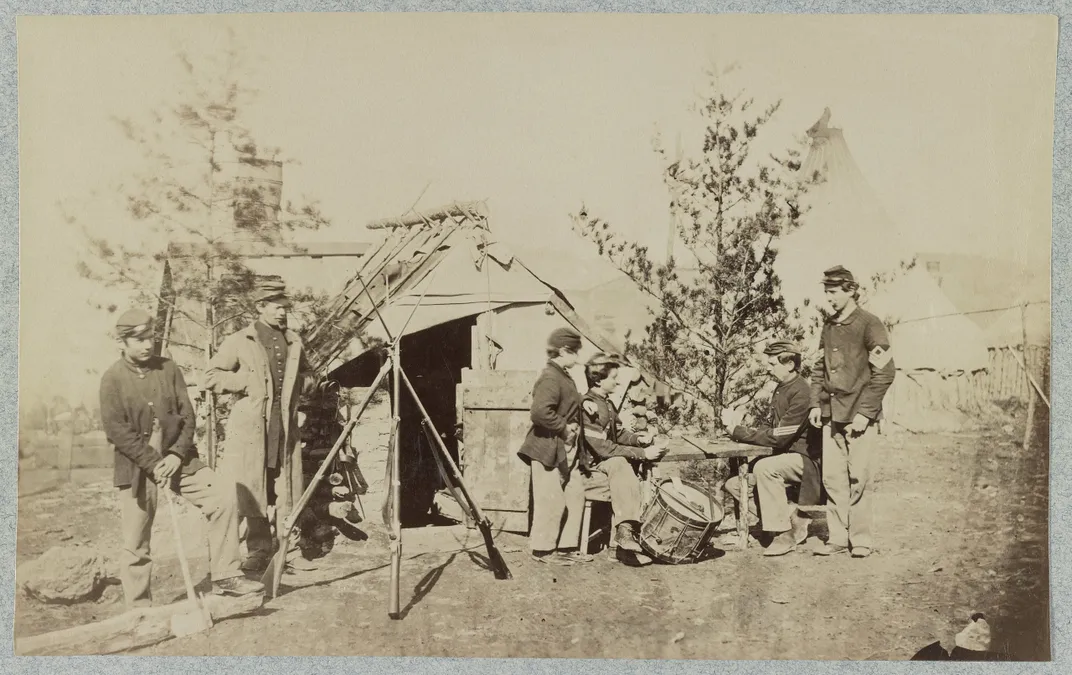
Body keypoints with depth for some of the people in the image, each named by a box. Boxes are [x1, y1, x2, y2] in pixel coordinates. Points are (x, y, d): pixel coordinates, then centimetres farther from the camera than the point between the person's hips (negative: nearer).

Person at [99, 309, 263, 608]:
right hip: (136, 467, -3)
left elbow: (187, 415, 4)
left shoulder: (168, 368, 5)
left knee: (223, 495, -13)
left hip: (175, 458, 3)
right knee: (135, 544, 3)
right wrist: (153, 463, -16)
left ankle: (224, 575, -4)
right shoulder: (113, 378, -4)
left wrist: (177, 455, -10)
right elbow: (116, 431, -10)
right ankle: (139, 609, 19)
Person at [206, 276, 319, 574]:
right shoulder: (239, 342, -1)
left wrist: (298, 383, 3)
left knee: (288, 495, 5)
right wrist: (246, 381, -11)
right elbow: (211, 376, -2)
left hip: (286, 429, 4)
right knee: (252, 493, 1)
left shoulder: (294, 342, 12)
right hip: (251, 429, -3)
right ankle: (259, 552, 13)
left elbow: (308, 378, 24)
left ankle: (290, 551, 13)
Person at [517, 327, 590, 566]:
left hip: (564, 449, 10)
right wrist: (563, 428, -19)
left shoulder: (563, 377, 15)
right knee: (551, 501, -3)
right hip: (548, 448, -10)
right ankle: (543, 549, 9)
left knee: (575, 495, 13)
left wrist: (572, 426, 8)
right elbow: (540, 411, -31)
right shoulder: (550, 378, -17)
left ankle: (567, 547, 22)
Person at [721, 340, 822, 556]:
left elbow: (779, 437, -24)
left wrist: (739, 431, -18)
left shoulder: (801, 393, -19)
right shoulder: (781, 389, 10)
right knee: (734, 485, -2)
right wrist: (739, 429, -3)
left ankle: (785, 532, -20)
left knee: (764, 468, -35)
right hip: (785, 457, 9)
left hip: (805, 459, -9)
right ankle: (793, 521, -1)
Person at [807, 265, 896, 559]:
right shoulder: (829, 325, 13)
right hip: (831, 414, 6)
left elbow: (885, 371, -10)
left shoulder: (869, 324, -7)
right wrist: (816, 404, 9)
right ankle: (838, 537, 13)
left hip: (858, 415, -6)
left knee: (858, 479, -1)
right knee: (832, 478, 5)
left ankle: (861, 539, 10)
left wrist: (864, 413, -14)